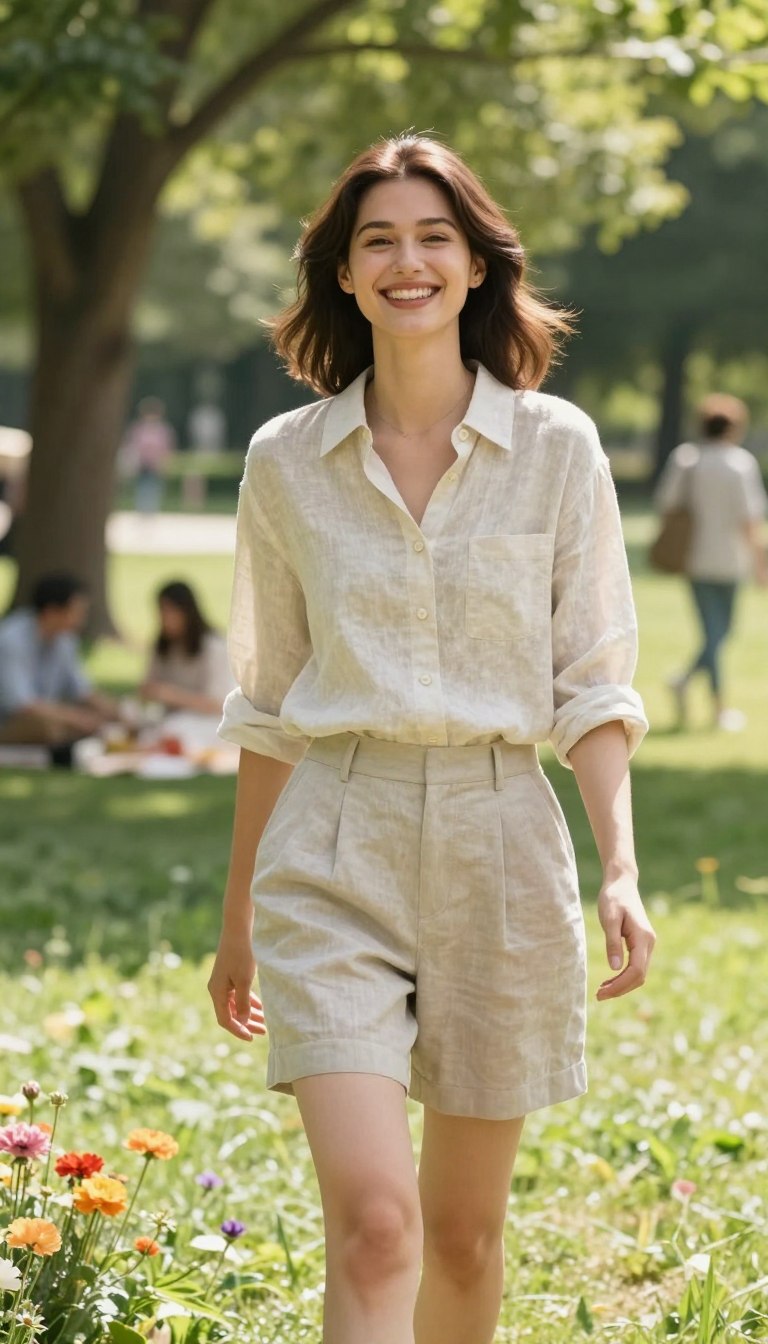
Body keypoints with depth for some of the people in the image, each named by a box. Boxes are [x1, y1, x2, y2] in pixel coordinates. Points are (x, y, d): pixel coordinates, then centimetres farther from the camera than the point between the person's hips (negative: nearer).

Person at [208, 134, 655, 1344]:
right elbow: (270, 703, 12)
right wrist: (237, 917, 16)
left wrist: (621, 866, -11)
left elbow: (591, 684, 2)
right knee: (373, 1220, -15)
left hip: (499, 846, 1)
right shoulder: (288, 461, 4)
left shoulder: (556, 447, 1)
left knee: (464, 1229, 11)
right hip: (333, 850, 0)